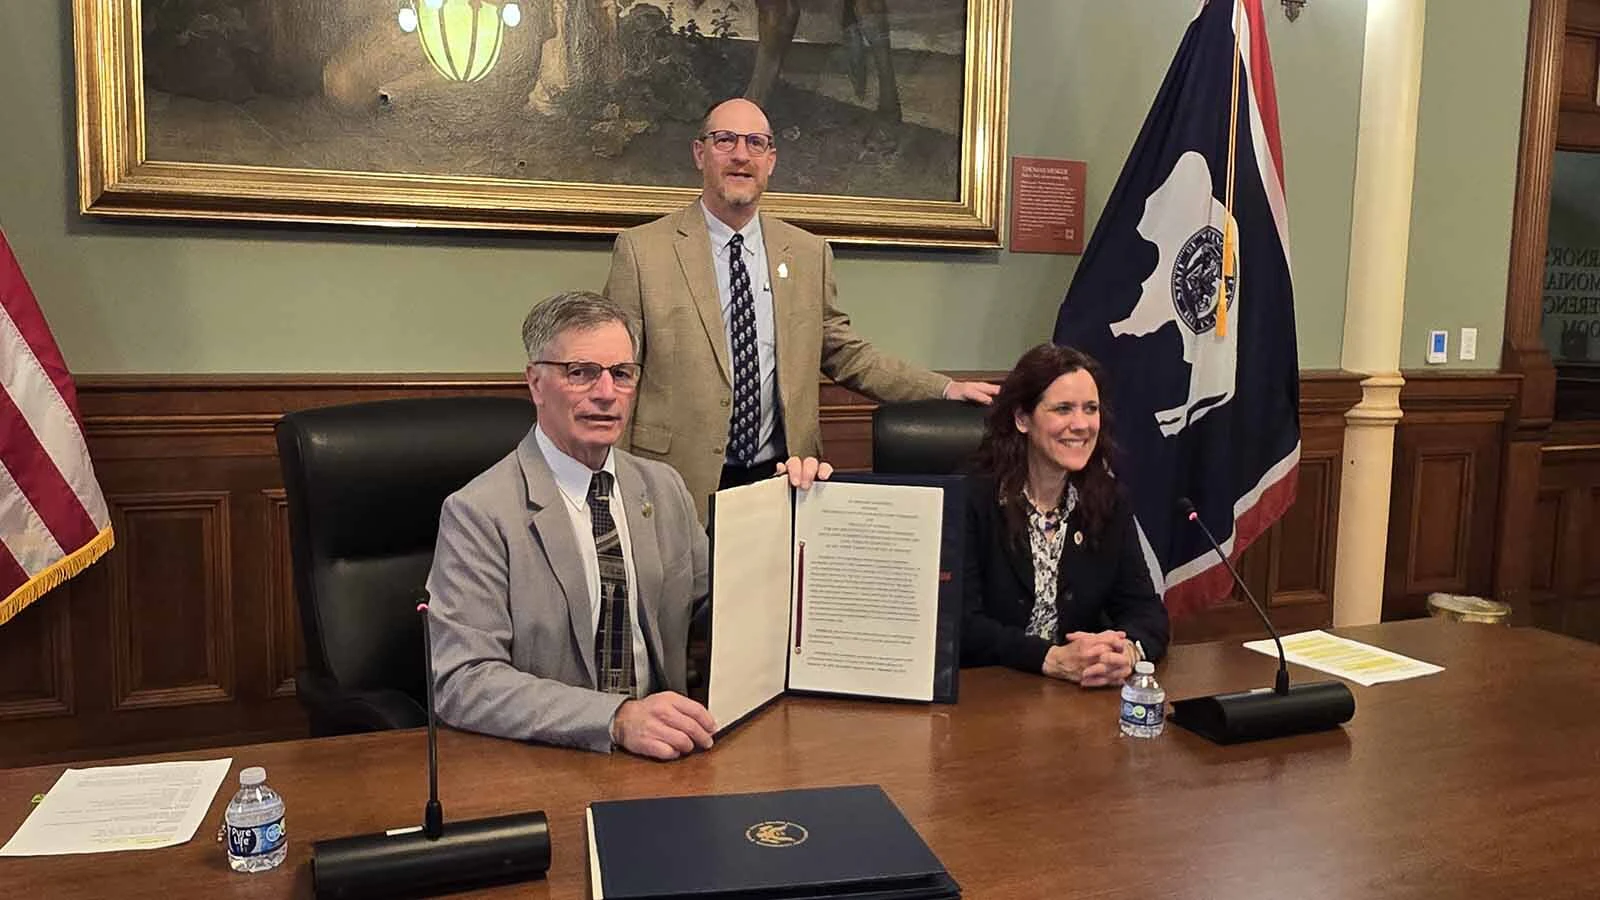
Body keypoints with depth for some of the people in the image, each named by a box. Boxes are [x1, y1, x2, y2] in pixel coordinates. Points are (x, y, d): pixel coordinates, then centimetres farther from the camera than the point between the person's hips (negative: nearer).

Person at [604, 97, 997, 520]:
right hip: (680, 485, -2)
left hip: (779, 477, 3)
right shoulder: (641, 249, -2)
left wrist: (945, 390, 5)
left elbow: (843, 353, 14)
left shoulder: (809, 253, 8)